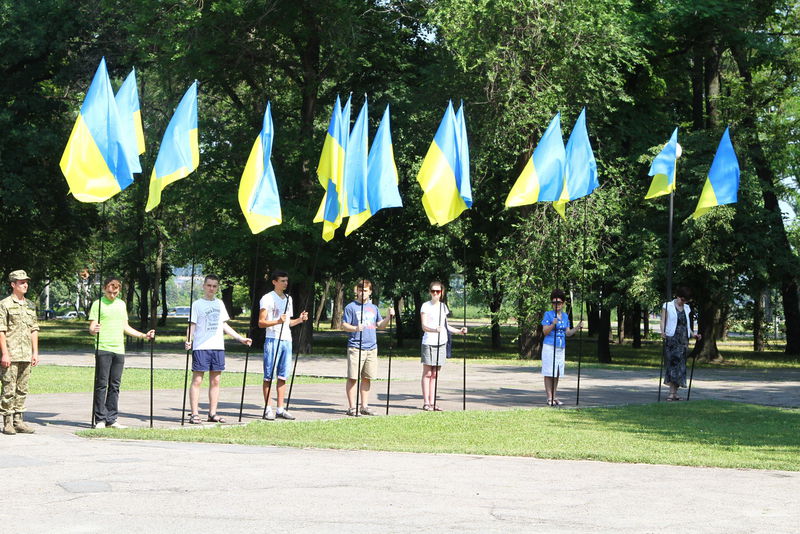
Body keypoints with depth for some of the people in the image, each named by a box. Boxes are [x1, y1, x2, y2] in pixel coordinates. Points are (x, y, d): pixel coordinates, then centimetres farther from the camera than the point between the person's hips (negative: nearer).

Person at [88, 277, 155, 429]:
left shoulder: (121, 304, 18)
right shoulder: (98, 304, 0)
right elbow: (91, 328, -5)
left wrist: (143, 335, 21)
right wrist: (93, 330, -27)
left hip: (119, 349, 5)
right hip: (103, 348, -5)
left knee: (115, 386, 6)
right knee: (101, 384, -5)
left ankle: (111, 419, 10)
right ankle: (100, 419, -2)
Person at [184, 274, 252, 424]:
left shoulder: (219, 304, 16)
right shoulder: (197, 304, 1)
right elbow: (192, 325, -3)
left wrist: (240, 338, 17)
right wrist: (188, 340, -20)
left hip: (218, 347, 5)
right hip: (201, 348, -5)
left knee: (215, 380, 5)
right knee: (197, 380, -5)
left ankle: (212, 413, 10)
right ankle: (194, 414, -4)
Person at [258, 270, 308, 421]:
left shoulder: (288, 299, 18)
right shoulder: (267, 298, -4)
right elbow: (261, 323, -8)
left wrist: (299, 320, 6)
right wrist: (278, 321, -22)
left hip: (287, 340, 7)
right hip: (273, 339, -7)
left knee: (283, 376, 7)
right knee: (268, 375, -3)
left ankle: (280, 409, 10)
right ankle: (268, 410, -1)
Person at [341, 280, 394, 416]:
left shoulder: (374, 308, 16)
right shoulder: (351, 307, -1)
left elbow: (380, 326, 19)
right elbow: (344, 325, -5)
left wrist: (388, 316, 2)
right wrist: (355, 328, -24)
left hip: (372, 347, 5)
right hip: (355, 347, -5)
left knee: (367, 378, 9)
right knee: (352, 378, -3)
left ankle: (364, 406, 16)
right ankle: (352, 407, 2)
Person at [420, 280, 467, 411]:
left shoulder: (443, 306, 14)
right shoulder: (426, 306, -3)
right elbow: (424, 326, -13)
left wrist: (459, 331, 10)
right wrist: (435, 330, -31)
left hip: (441, 343, 5)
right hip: (428, 342, -5)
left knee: (435, 374, 7)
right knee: (427, 373, -2)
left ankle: (432, 402, 10)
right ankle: (426, 402, 0)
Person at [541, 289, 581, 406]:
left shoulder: (565, 316, 12)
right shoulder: (548, 314, -5)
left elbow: (567, 333, 14)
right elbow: (545, 331, -10)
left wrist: (578, 327, 0)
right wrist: (553, 324, -26)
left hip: (561, 348, 6)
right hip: (549, 347, -6)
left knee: (557, 374, 8)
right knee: (549, 373, -5)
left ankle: (554, 397, 13)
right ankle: (549, 398, -3)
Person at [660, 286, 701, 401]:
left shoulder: (686, 308, 16)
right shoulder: (667, 306, 1)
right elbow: (663, 321, -5)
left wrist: (693, 335, 9)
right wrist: (663, 332, -22)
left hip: (683, 340, 5)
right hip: (671, 338, -5)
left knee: (680, 364, 1)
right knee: (672, 362, -10)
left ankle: (674, 392, 3)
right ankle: (672, 392, -12)